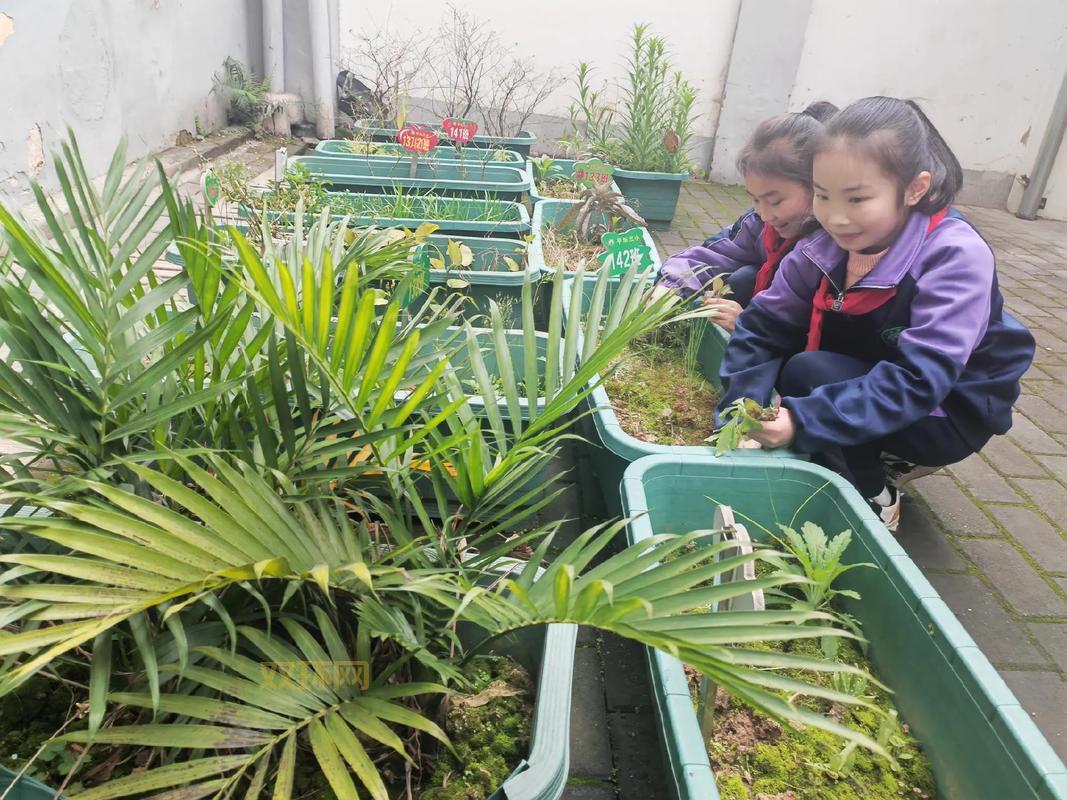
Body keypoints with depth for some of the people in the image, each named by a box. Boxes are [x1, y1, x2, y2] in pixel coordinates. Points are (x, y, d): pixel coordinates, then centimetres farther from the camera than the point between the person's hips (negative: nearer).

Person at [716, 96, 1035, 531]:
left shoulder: (958, 258, -27)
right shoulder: (825, 243, -12)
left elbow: (919, 380, -34)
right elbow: (764, 325, -11)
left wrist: (803, 421, -41)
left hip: (947, 413, -6)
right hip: (864, 383, 6)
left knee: (808, 375, -27)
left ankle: (873, 499, -5)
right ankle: (880, 462, 5)